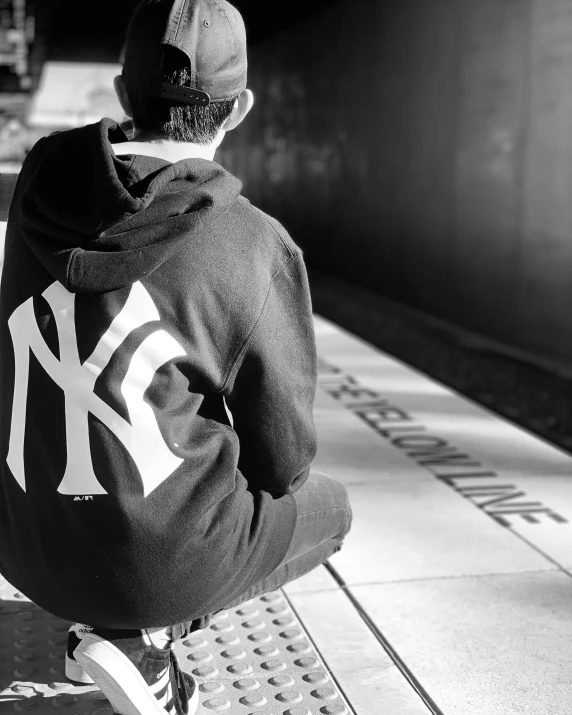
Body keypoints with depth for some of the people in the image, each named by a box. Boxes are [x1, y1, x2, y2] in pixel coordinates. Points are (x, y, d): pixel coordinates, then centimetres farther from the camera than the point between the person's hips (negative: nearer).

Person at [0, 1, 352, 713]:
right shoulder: (257, 251, -18)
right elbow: (281, 459, -9)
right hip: (165, 556, -6)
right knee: (326, 505, 22)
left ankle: (114, 620, 17)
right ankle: (140, 638, 7)